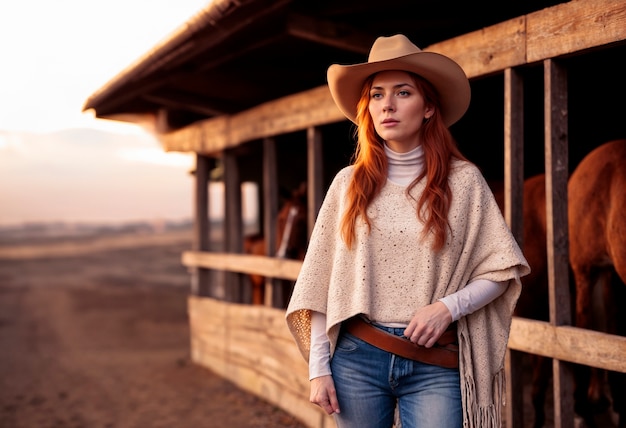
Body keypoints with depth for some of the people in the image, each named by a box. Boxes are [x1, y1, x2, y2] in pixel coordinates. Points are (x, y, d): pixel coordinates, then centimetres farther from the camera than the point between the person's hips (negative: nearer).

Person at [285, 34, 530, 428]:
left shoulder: (463, 180, -1)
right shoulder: (348, 183, 3)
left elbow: (500, 270, 1)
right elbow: (322, 281, 4)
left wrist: (449, 306, -16)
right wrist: (319, 368, 0)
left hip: (436, 365, -1)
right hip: (356, 357, 2)